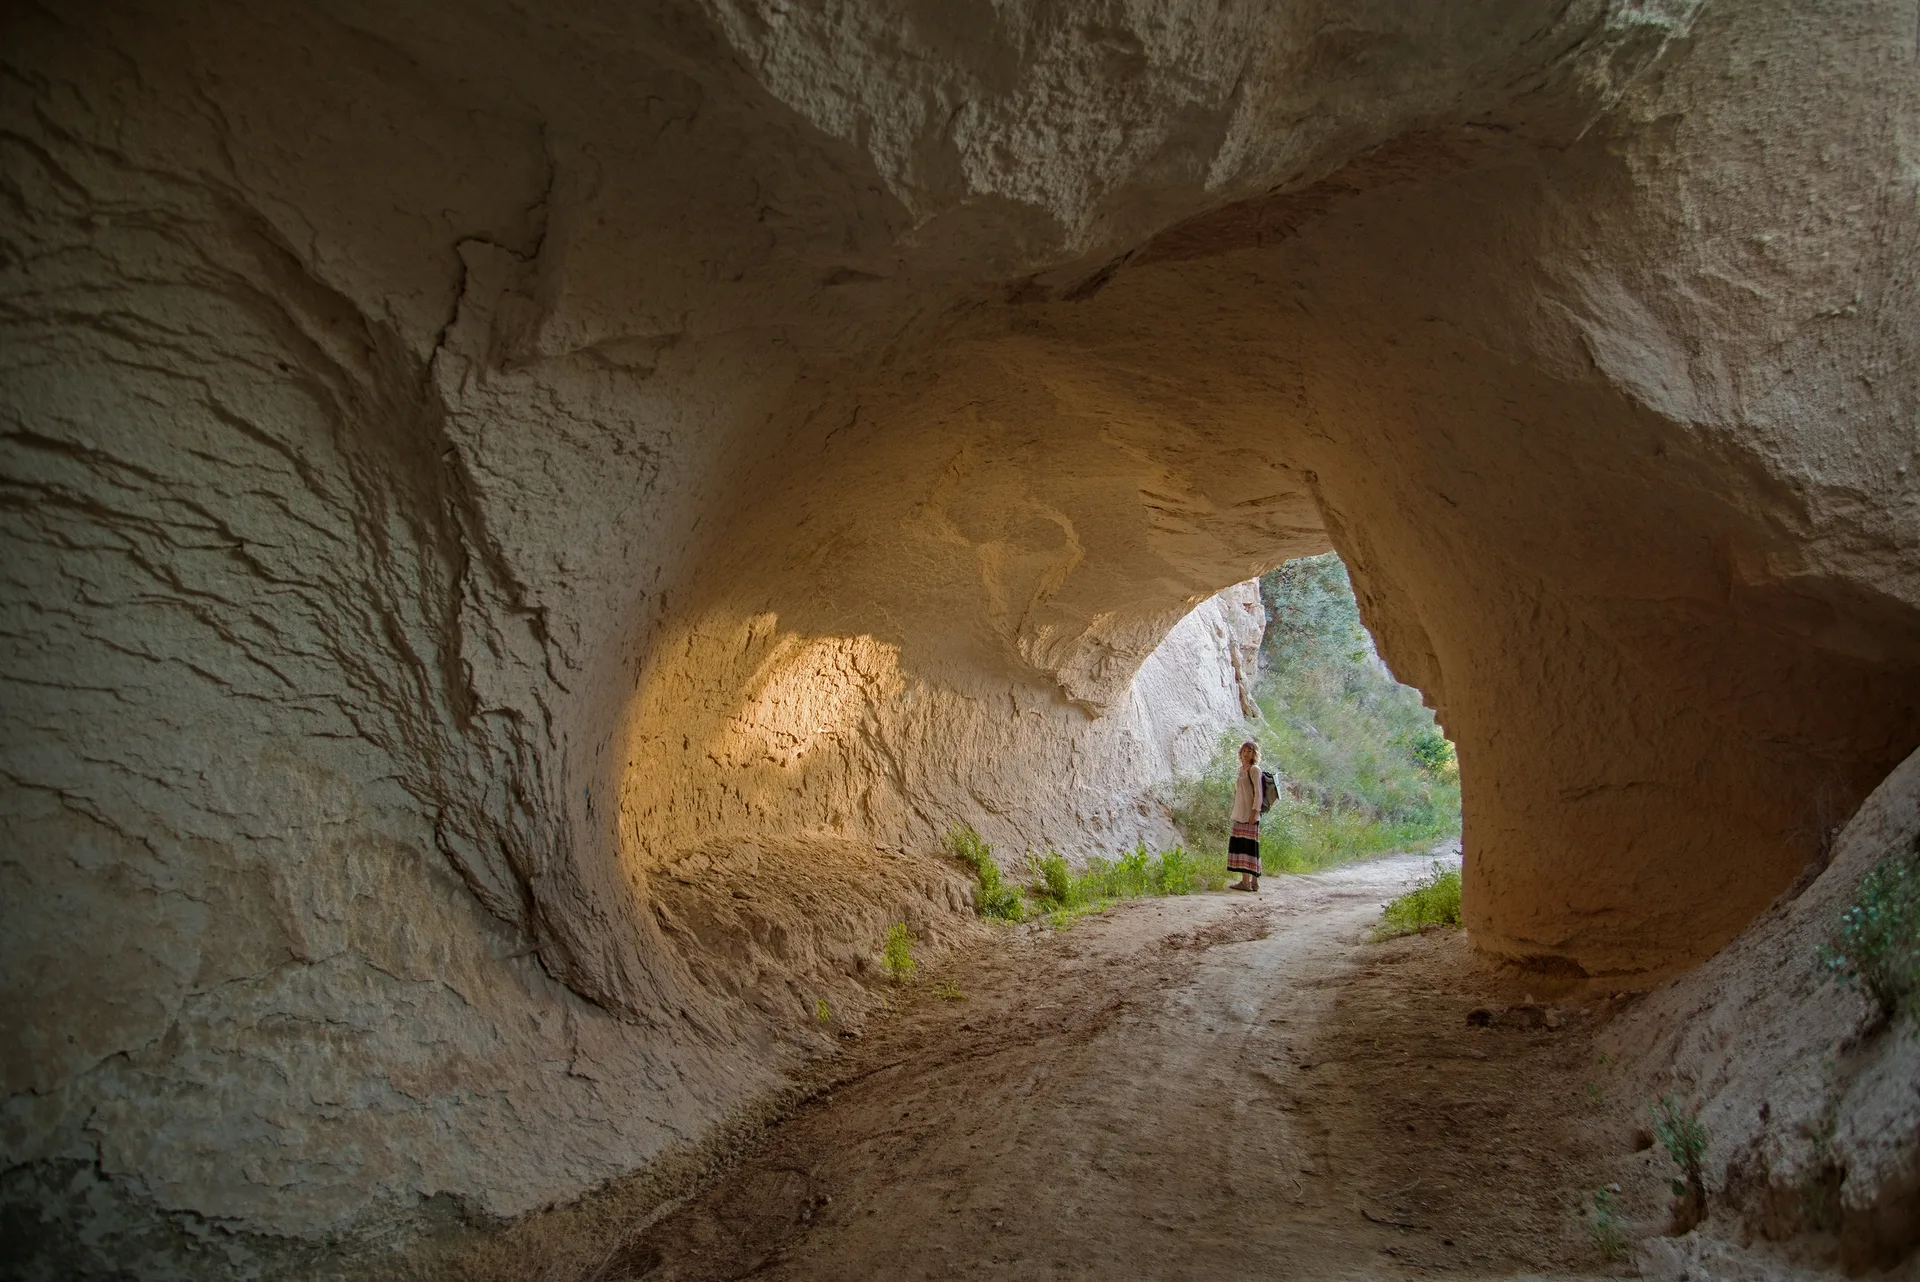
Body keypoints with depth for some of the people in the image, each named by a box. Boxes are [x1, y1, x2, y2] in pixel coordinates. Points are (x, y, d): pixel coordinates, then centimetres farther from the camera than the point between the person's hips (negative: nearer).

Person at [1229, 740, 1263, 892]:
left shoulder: (1254, 769, -6)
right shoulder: (1241, 769, 17)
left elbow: (1258, 793, -12)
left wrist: (1254, 812, -18)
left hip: (1249, 815, -8)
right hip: (1239, 814, 8)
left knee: (1248, 845, -9)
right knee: (1240, 845, 6)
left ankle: (1247, 882, -10)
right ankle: (1245, 880, 8)